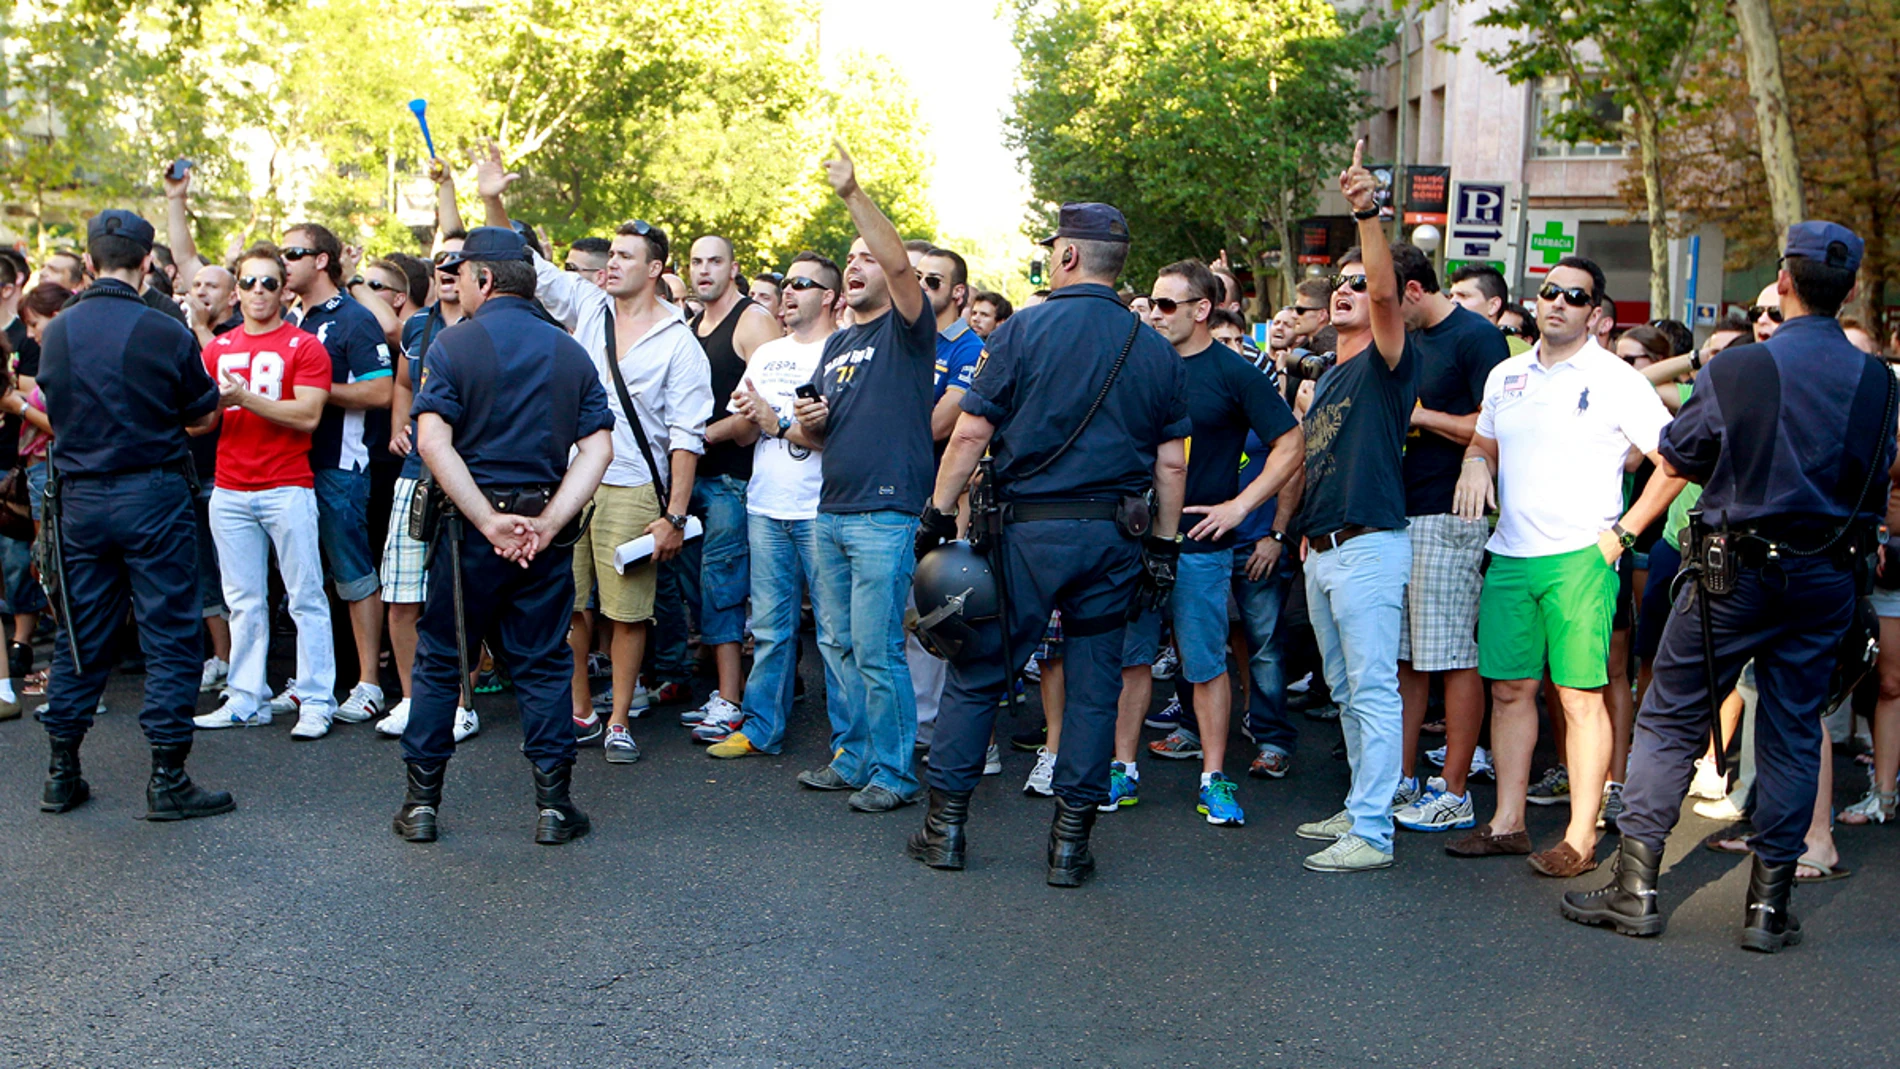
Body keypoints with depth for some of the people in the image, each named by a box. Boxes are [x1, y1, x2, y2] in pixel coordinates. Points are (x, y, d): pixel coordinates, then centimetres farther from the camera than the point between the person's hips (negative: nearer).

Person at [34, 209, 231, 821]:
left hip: (80, 499, 4)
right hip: (153, 496, -4)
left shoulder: (56, 333, 1)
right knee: (169, 634, 1)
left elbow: (56, 410, 15)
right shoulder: (165, 333, -11)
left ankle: (61, 774, 20)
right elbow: (206, 418, 1)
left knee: (80, 637, 14)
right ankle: (167, 780, 2)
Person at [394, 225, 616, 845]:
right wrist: (548, 523, -10)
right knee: (543, 665, 9)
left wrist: (487, 520, -16)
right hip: (544, 525, 3)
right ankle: (554, 804, 9)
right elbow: (598, 448, -3)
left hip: (469, 527, -2)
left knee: (438, 660, 10)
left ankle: (421, 801, 15)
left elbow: (433, 442, -16)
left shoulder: (453, 345, -5)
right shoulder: (571, 353, 6)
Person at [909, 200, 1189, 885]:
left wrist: (939, 512, 0)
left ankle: (945, 825, 14)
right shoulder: (1157, 350, 7)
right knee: (1094, 684, 8)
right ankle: (1071, 840, 10)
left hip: (1028, 528, -3)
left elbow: (971, 432, -7)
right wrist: (1164, 545, 12)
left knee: (976, 673, 8)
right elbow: (1171, 461, 7)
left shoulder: (1023, 330, -4)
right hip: (1115, 538, 3)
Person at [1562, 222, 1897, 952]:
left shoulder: (1737, 368, -11)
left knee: (1669, 719, 5)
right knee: (1794, 734, 9)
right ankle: (1769, 904, 12)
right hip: (1827, 581, 4)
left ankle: (1635, 886, 4)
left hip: (1738, 570, -3)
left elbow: (1673, 460, -2)